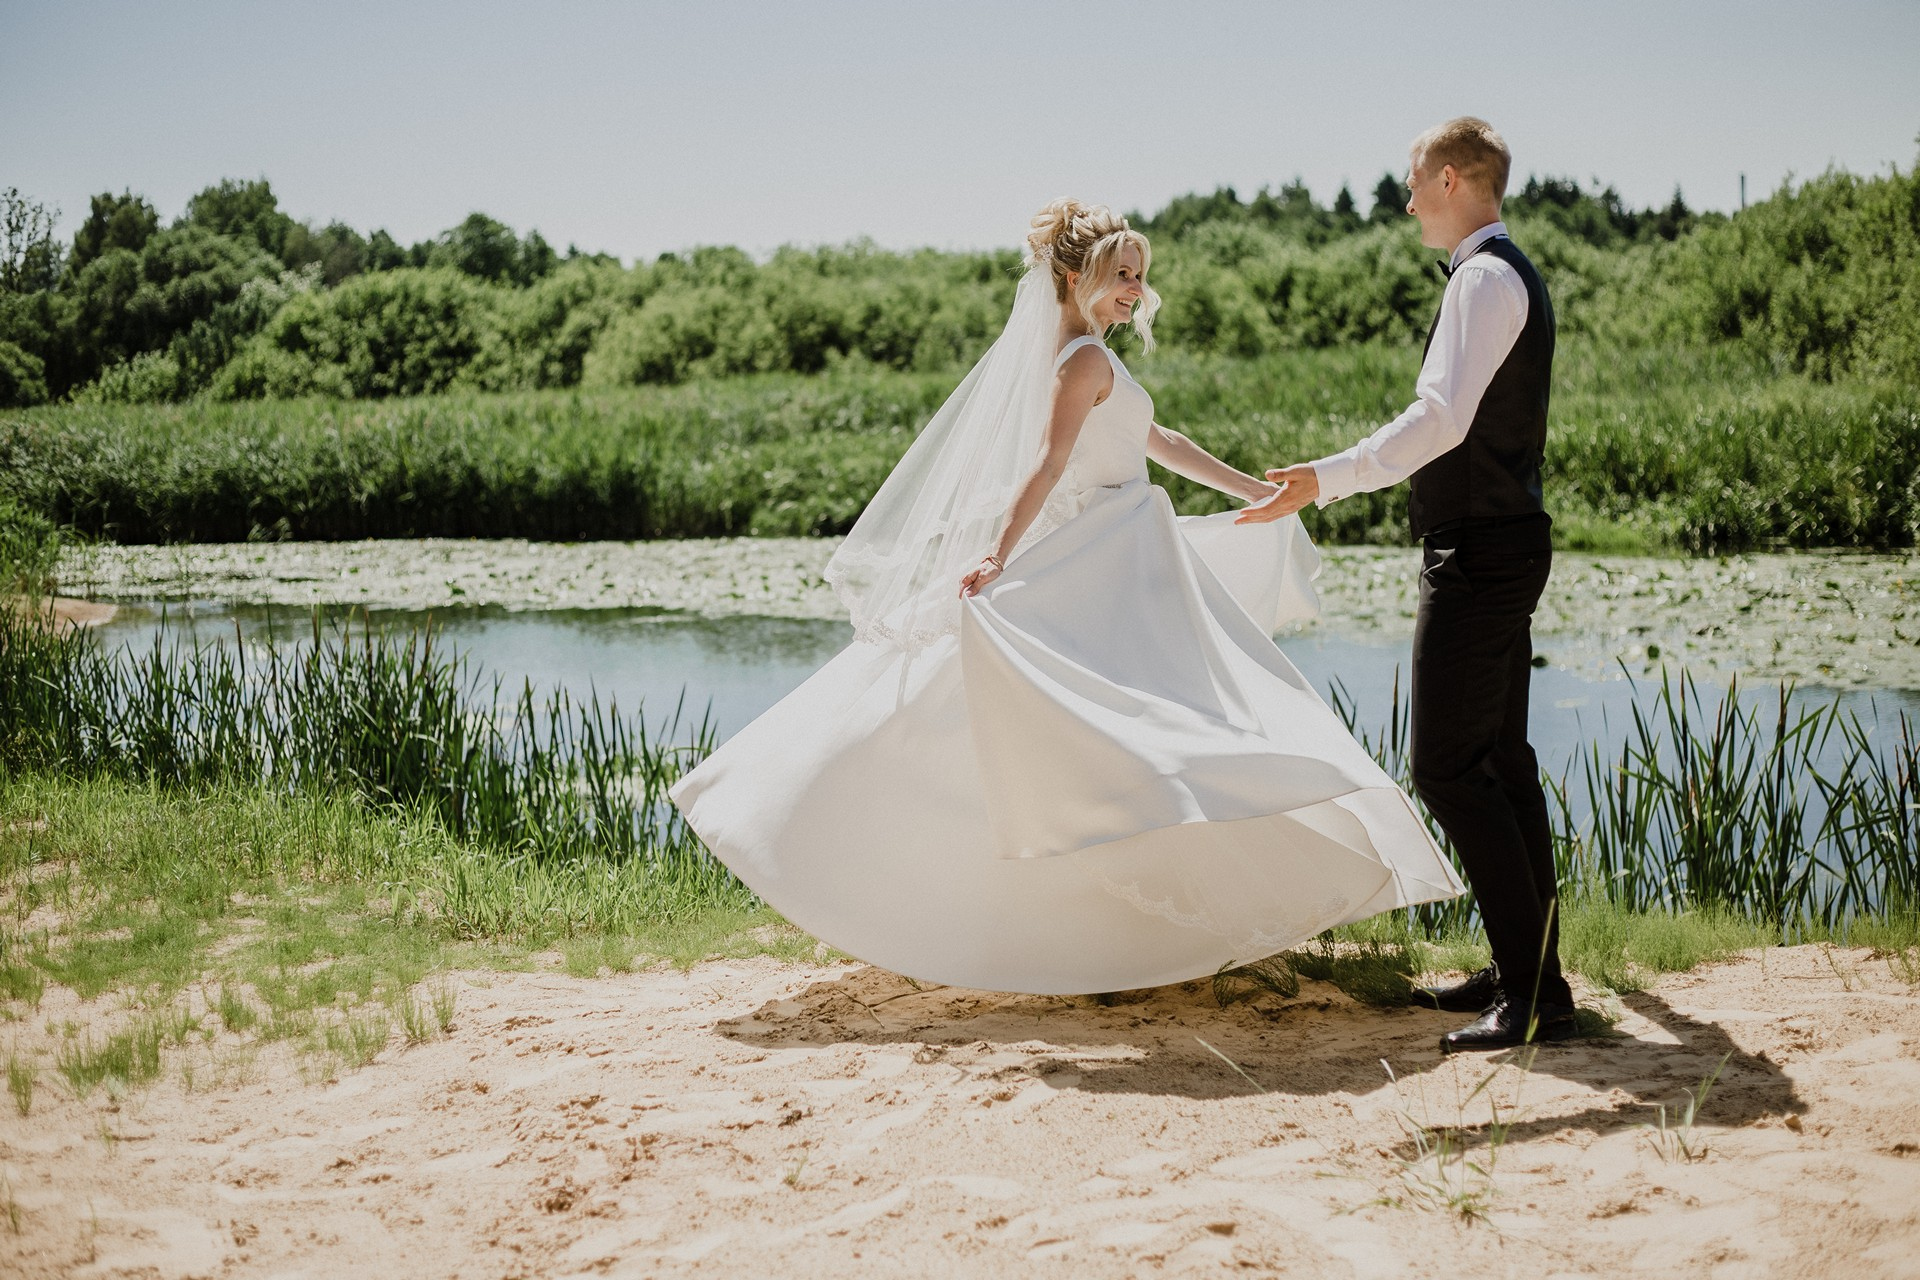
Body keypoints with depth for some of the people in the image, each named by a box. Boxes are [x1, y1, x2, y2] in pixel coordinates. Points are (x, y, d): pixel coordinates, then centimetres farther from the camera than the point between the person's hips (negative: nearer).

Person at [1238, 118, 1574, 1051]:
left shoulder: (1484, 278, -16)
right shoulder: (1510, 274, 16)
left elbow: (1442, 417, -28)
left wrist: (1326, 479, -32)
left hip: (1479, 553, -11)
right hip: (1500, 542, 11)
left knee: (1448, 766, -11)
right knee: (1500, 761, 14)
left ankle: (1534, 990, -9)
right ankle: (1525, 969, 21)